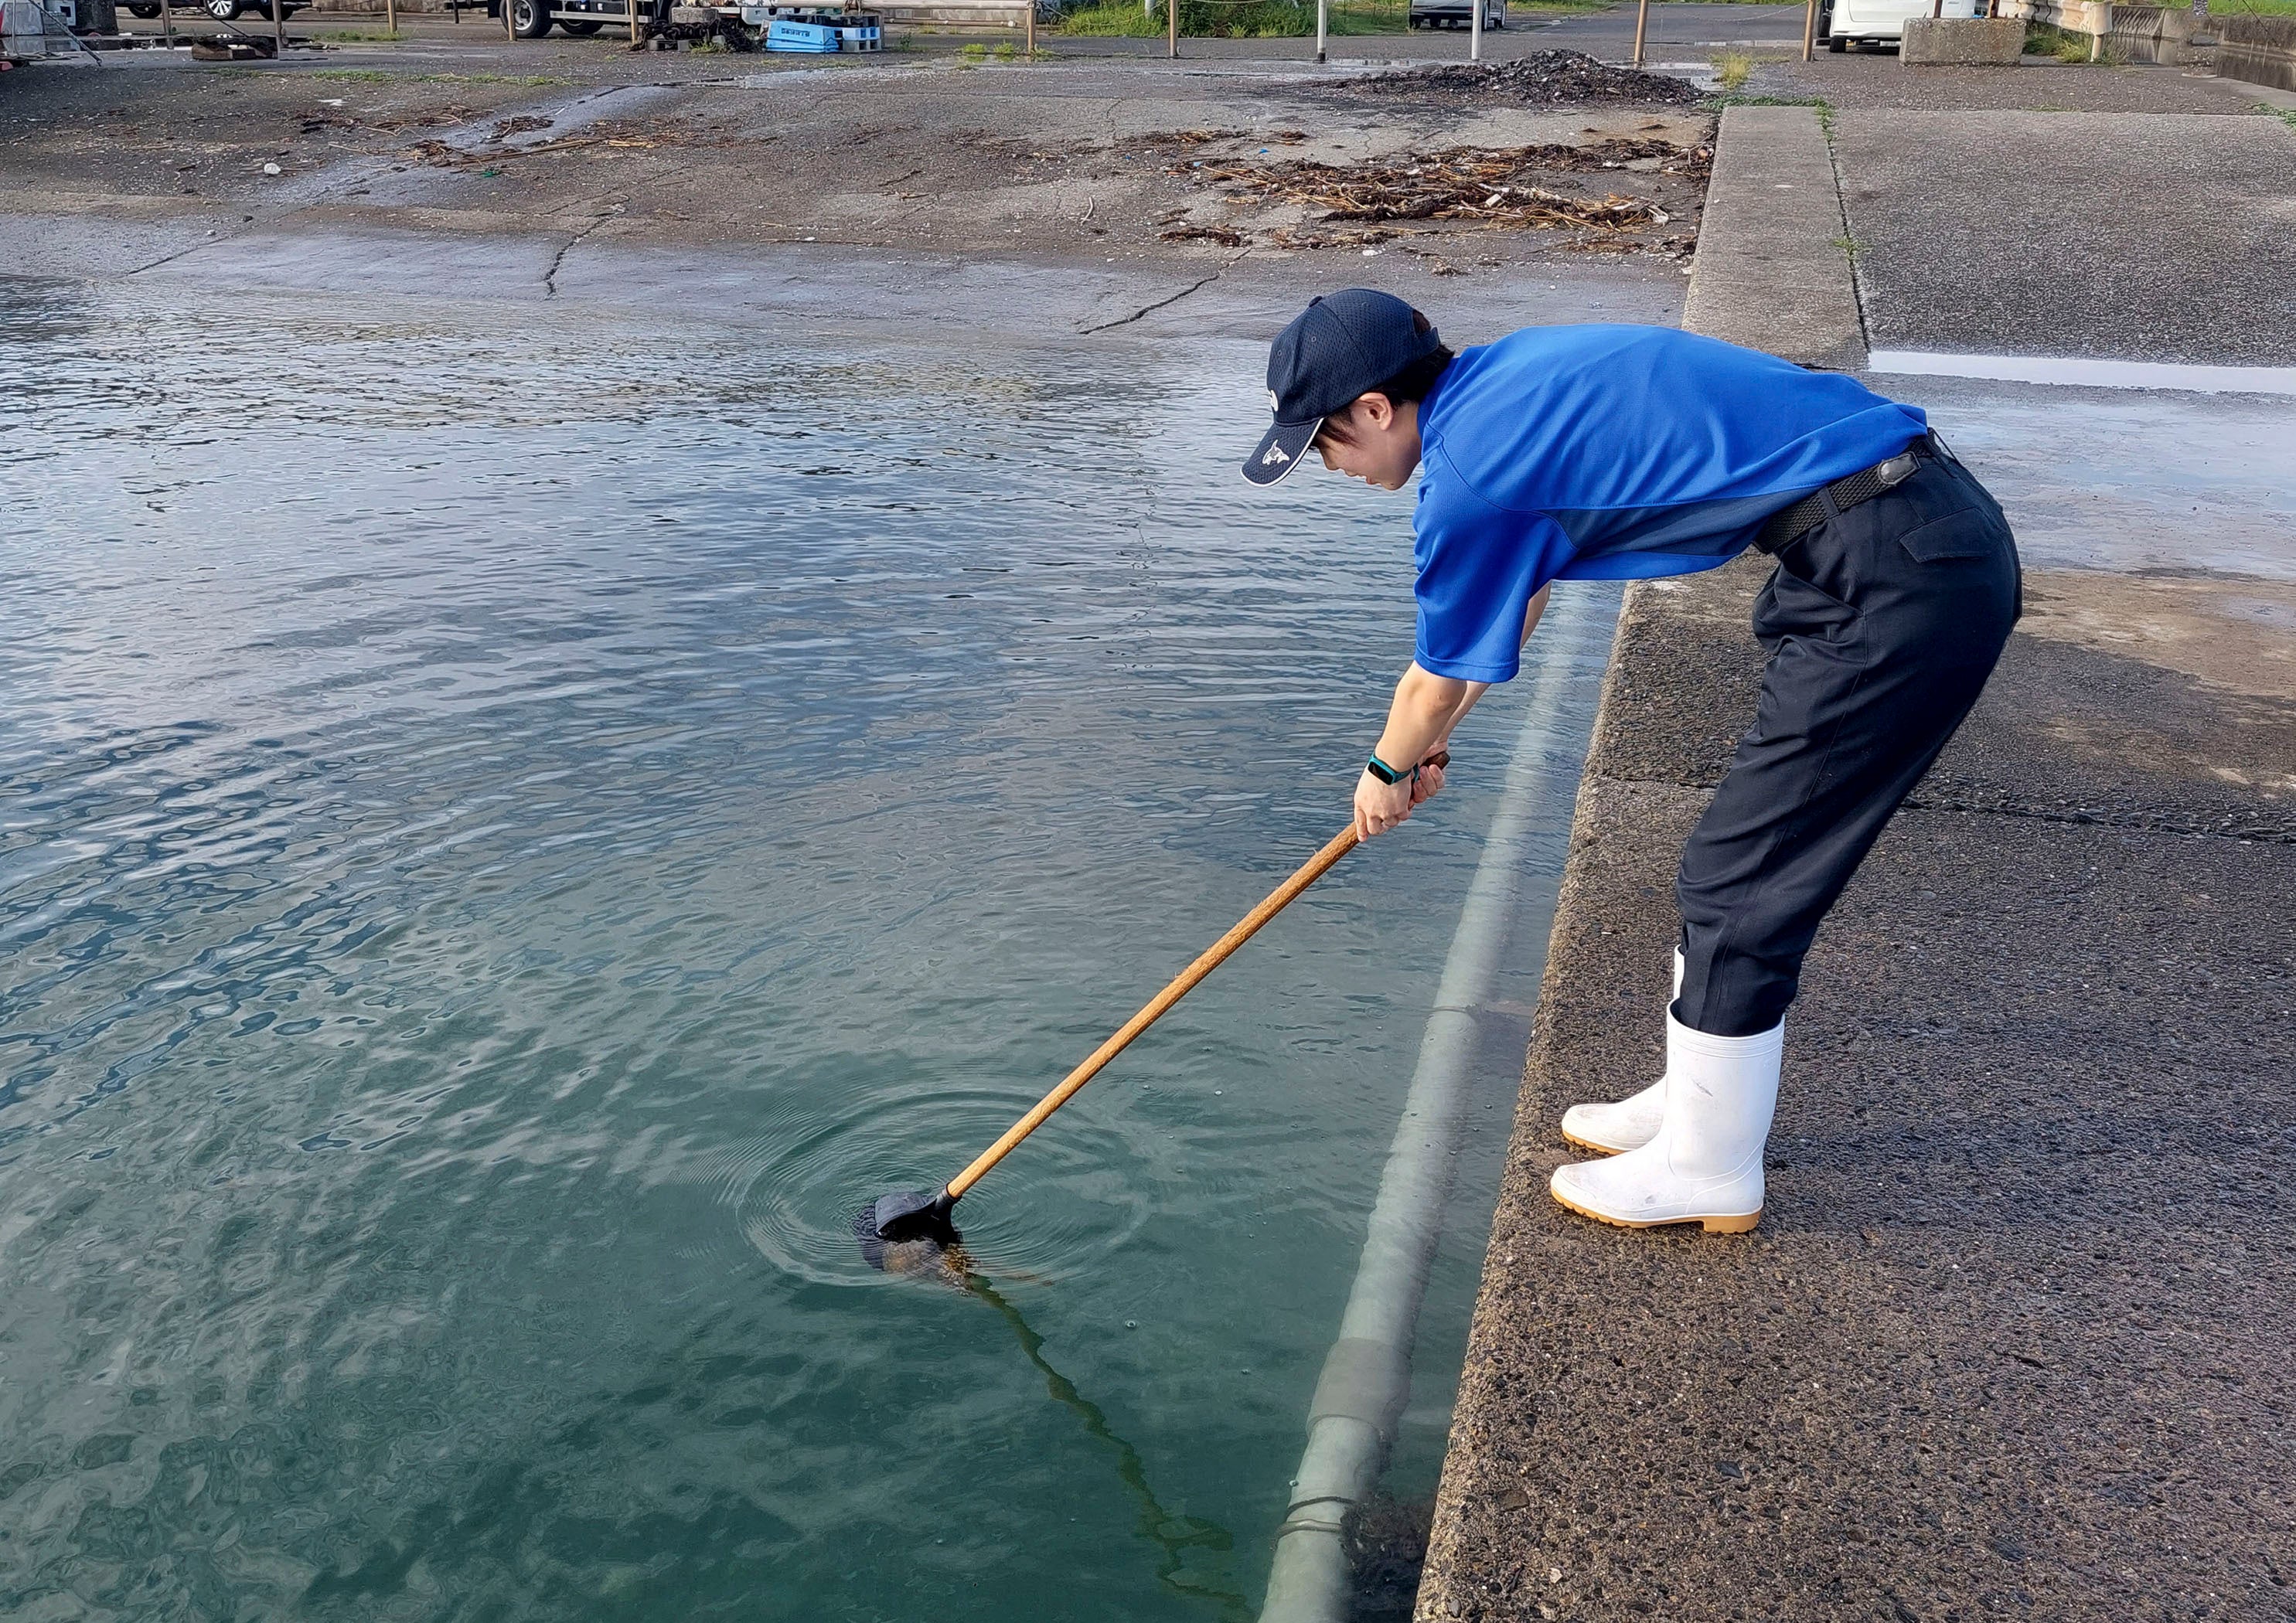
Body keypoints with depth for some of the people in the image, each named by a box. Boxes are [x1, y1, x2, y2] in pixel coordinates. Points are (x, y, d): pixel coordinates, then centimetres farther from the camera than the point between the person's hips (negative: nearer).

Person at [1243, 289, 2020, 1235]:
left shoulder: (1468, 473, -14)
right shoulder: (1504, 379, 14)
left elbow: (1438, 682, 2)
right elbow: (1521, 594, 29)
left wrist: (1388, 771, 24)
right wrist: (1430, 743, 39)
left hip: (1898, 588, -10)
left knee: (1739, 886, 1)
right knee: (1737, 871, 18)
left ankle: (1708, 1169, 18)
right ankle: (1701, 1101, 33)